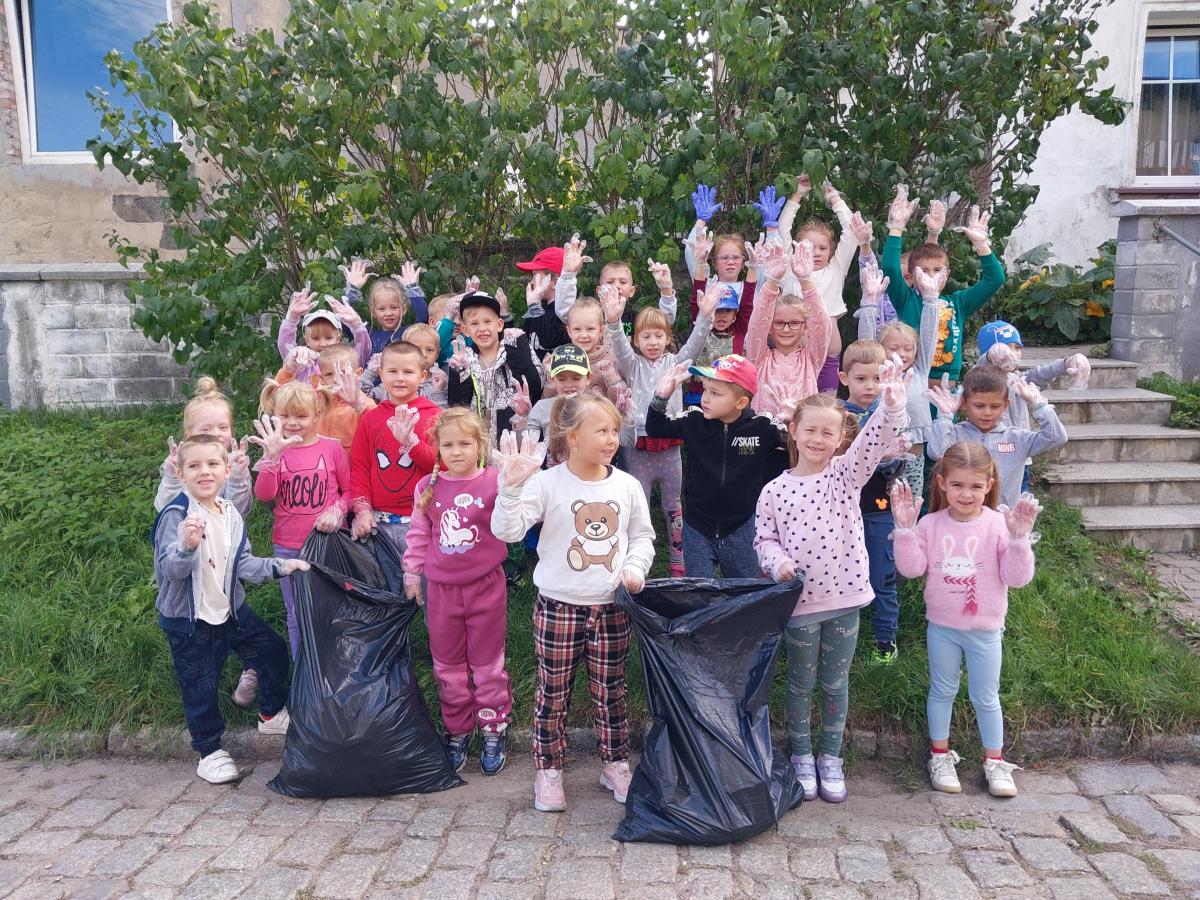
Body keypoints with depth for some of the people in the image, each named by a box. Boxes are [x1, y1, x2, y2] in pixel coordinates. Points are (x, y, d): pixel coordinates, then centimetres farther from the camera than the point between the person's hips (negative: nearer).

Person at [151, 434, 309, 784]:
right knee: (201, 687, 5)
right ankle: (209, 751, 25)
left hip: (230, 609, 6)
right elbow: (171, 569, -29)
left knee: (274, 650, 13)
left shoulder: (231, 514, 0)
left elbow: (242, 563, 3)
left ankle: (271, 714, 36)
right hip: (188, 619, -6)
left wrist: (278, 567, -8)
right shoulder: (176, 515, -21)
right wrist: (187, 546, -48)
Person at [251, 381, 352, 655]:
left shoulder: (332, 448, -5)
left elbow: (349, 489, 3)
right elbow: (264, 495, -15)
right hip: (288, 547, 1)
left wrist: (336, 512, -14)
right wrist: (271, 457, -26)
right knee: (297, 615, 14)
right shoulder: (276, 451, -3)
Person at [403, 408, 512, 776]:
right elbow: (418, 534, 9)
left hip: (486, 585, -3)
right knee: (448, 665, 15)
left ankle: (493, 731, 26)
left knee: (488, 663, 10)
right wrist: (412, 572, 9)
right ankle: (457, 731, 31)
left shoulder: (494, 481, -10)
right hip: (442, 589, 3)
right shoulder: (429, 486, 0)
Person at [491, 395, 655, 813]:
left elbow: (643, 536, 11)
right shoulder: (547, 483, -11)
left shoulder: (626, 485, 1)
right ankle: (548, 770, 28)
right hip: (558, 606, -3)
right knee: (553, 691, 10)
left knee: (611, 690, 14)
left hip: (612, 607, 3)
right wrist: (512, 486, -32)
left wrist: (634, 566, -7)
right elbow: (507, 530, -19)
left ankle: (616, 764, 33)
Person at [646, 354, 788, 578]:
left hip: (742, 528, -1)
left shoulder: (762, 426, -13)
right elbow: (655, 429, 3)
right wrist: (661, 397, -12)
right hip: (696, 528, 1)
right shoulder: (693, 421, -8)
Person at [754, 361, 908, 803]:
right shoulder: (775, 490, -3)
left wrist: (891, 405, -36)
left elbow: (875, 439, -18)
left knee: (836, 684, 15)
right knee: (801, 683, 15)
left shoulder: (846, 473, -2)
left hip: (845, 598, 1)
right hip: (800, 601, -1)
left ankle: (831, 758, 33)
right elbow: (764, 538, 2)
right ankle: (802, 757, 33)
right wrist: (778, 563, -18)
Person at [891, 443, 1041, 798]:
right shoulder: (931, 524, -7)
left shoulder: (999, 524, -13)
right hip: (941, 626, 1)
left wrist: (1019, 538, -30)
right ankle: (940, 755, 32)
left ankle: (995, 761, 31)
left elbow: (1017, 577, -16)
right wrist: (905, 528, -23)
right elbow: (911, 568, -13)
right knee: (942, 691, 16)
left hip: (985, 630, -1)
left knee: (986, 697, 13)